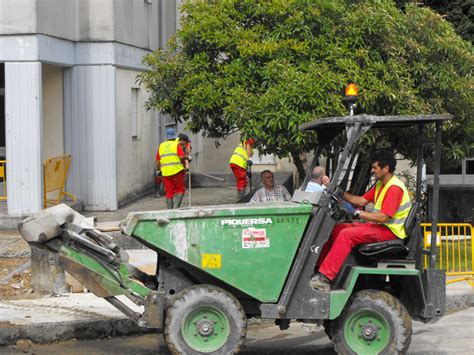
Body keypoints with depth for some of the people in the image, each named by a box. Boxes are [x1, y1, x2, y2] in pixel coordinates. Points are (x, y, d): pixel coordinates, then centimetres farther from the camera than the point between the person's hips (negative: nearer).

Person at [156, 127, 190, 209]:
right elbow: (182, 157, -13)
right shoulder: (177, 145, -3)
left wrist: (158, 168, 29)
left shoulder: (161, 146, 10)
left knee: (169, 193, 8)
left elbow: (158, 160, 12)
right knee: (180, 190, 6)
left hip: (165, 173, 4)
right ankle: (176, 206, -11)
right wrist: (185, 166, 0)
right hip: (177, 171, -4)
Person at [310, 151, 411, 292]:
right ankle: (319, 267, -4)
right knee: (336, 229, 1)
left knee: (347, 234, -27)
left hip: (390, 230, -10)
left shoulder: (394, 188, -17)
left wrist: (356, 212, -23)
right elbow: (361, 201, 16)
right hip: (378, 226, 10)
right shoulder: (381, 185, 16)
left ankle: (325, 277, -32)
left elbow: (384, 217, -25)